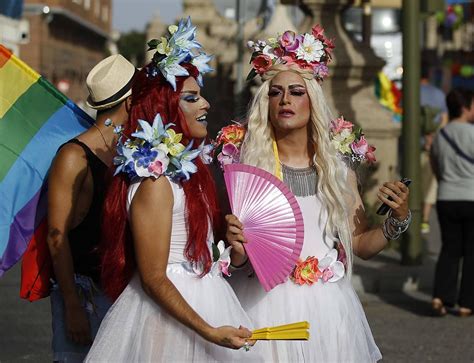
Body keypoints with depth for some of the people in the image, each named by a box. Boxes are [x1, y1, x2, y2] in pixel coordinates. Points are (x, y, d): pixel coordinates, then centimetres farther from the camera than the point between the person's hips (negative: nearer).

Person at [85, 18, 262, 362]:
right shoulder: (154, 181, -19)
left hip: (201, 293, 9)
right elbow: (153, 278, -21)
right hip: (172, 310, -9)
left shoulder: (189, 166, 7)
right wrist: (210, 332, -25)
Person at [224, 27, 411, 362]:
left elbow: (361, 244, 10)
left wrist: (398, 220, -6)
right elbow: (237, 258, -1)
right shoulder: (247, 165, -4)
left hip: (328, 307, 2)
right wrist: (237, 249, -23)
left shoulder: (339, 167, 4)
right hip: (268, 304, -2)